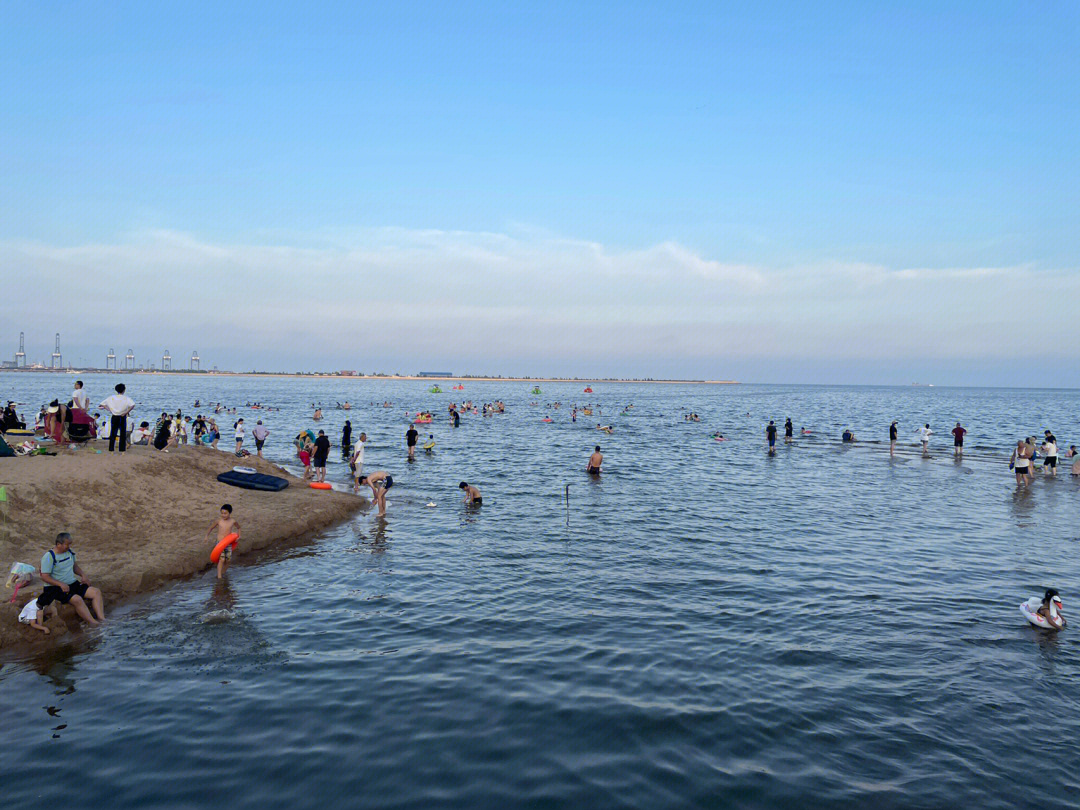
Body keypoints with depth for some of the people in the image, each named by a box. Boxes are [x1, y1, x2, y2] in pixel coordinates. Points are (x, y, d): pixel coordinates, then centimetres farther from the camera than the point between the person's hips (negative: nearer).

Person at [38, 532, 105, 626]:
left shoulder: (69, 552, 9)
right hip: (56, 588, -8)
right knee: (77, 599, -32)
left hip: (73, 584, 8)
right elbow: (44, 577, -16)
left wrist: (83, 575, 5)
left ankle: (102, 619, -17)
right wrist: (61, 584, -27)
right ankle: (93, 623, -28)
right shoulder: (49, 557, -13)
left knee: (96, 592, -9)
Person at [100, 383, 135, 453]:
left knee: (113, 434, 10)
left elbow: (102, 404, 2)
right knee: (123, 434, 5)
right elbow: (133, 405, -22)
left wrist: (109, 410, 2)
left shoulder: (111, 398, 2)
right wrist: (126, 412, -13)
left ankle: (111, 449, 9)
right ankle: (122, 450, 3)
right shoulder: (126, 398, -7)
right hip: (122, 418, -2)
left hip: (114, 417, 2)